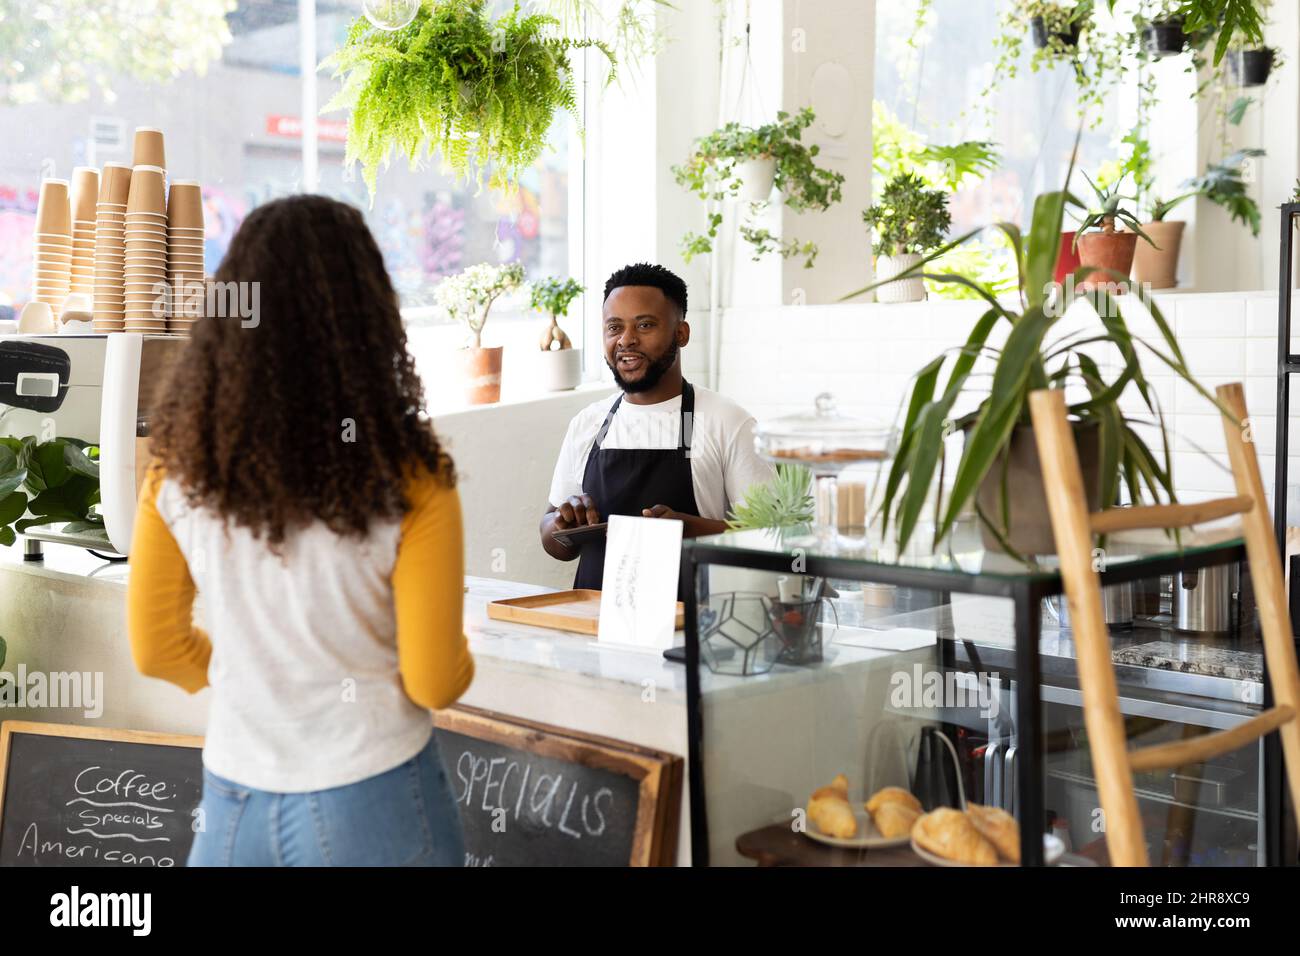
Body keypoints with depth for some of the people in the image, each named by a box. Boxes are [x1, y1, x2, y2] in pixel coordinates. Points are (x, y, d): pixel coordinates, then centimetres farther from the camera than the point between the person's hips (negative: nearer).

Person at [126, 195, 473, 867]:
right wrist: (461, 662, 9)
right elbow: (434, 683, -13)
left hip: (233, 798, 2)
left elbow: (156, 650, 3)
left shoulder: (180, 466, -8)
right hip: (371, 799, -2)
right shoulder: (409, 478, -19)